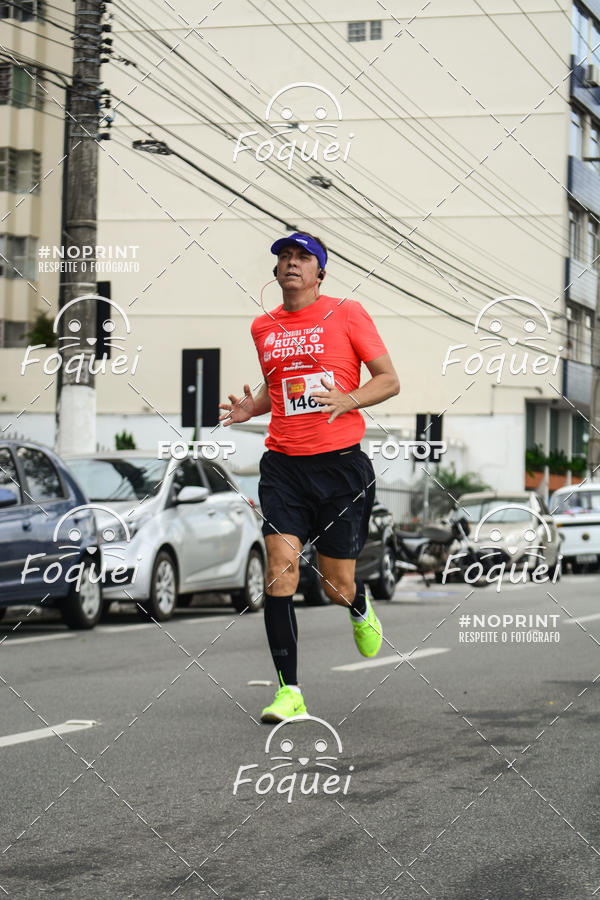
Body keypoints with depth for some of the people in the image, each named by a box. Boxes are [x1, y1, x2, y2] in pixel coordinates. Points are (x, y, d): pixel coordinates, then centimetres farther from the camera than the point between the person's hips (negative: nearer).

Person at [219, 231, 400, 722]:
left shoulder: (347, 314, -1)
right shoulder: (264, 327, 11)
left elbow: (389, 380, 0)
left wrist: (348, 399, -18)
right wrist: (253, 407, 5)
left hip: (342, 465, -3)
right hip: (284, 465, 3)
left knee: (337, 585, 3)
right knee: (280, 569, -13)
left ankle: (361, 608, 43)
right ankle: (289, 692, -6)